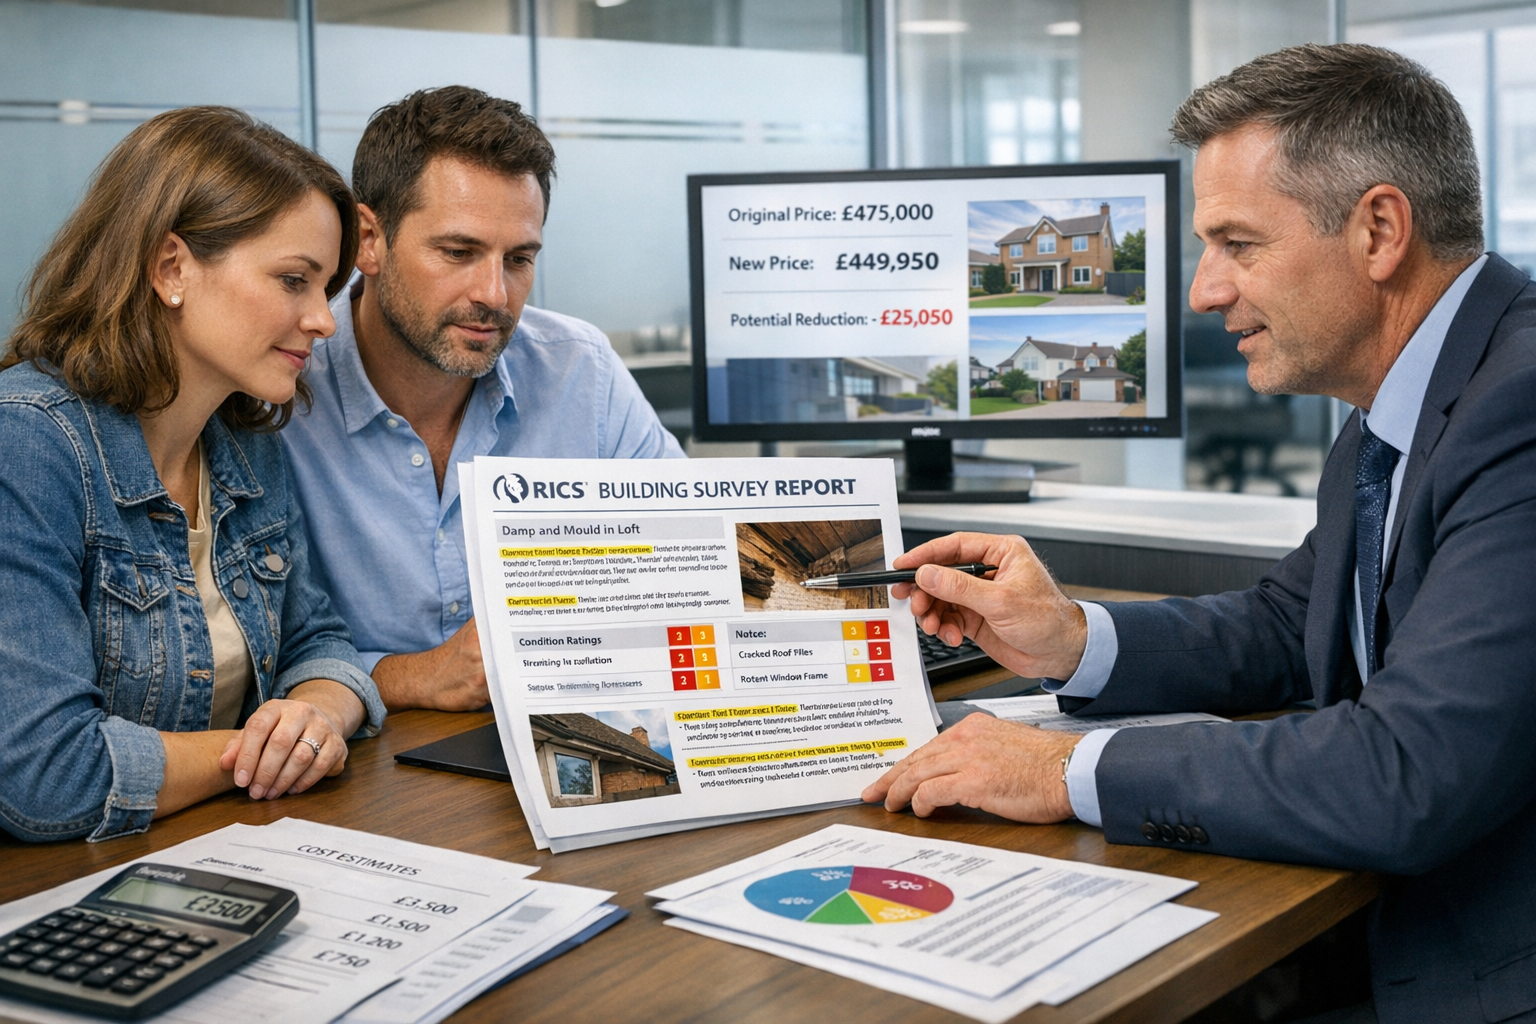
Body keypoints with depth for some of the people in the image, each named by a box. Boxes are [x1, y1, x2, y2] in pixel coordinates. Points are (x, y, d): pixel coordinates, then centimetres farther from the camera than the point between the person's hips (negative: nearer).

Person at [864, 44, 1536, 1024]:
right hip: (1405, 946, 8)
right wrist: (1072, 640, 3)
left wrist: (1076, 770, -19)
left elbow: (1406, 780, -30)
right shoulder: (1385, 425, 8)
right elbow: (1284, 628, 21)